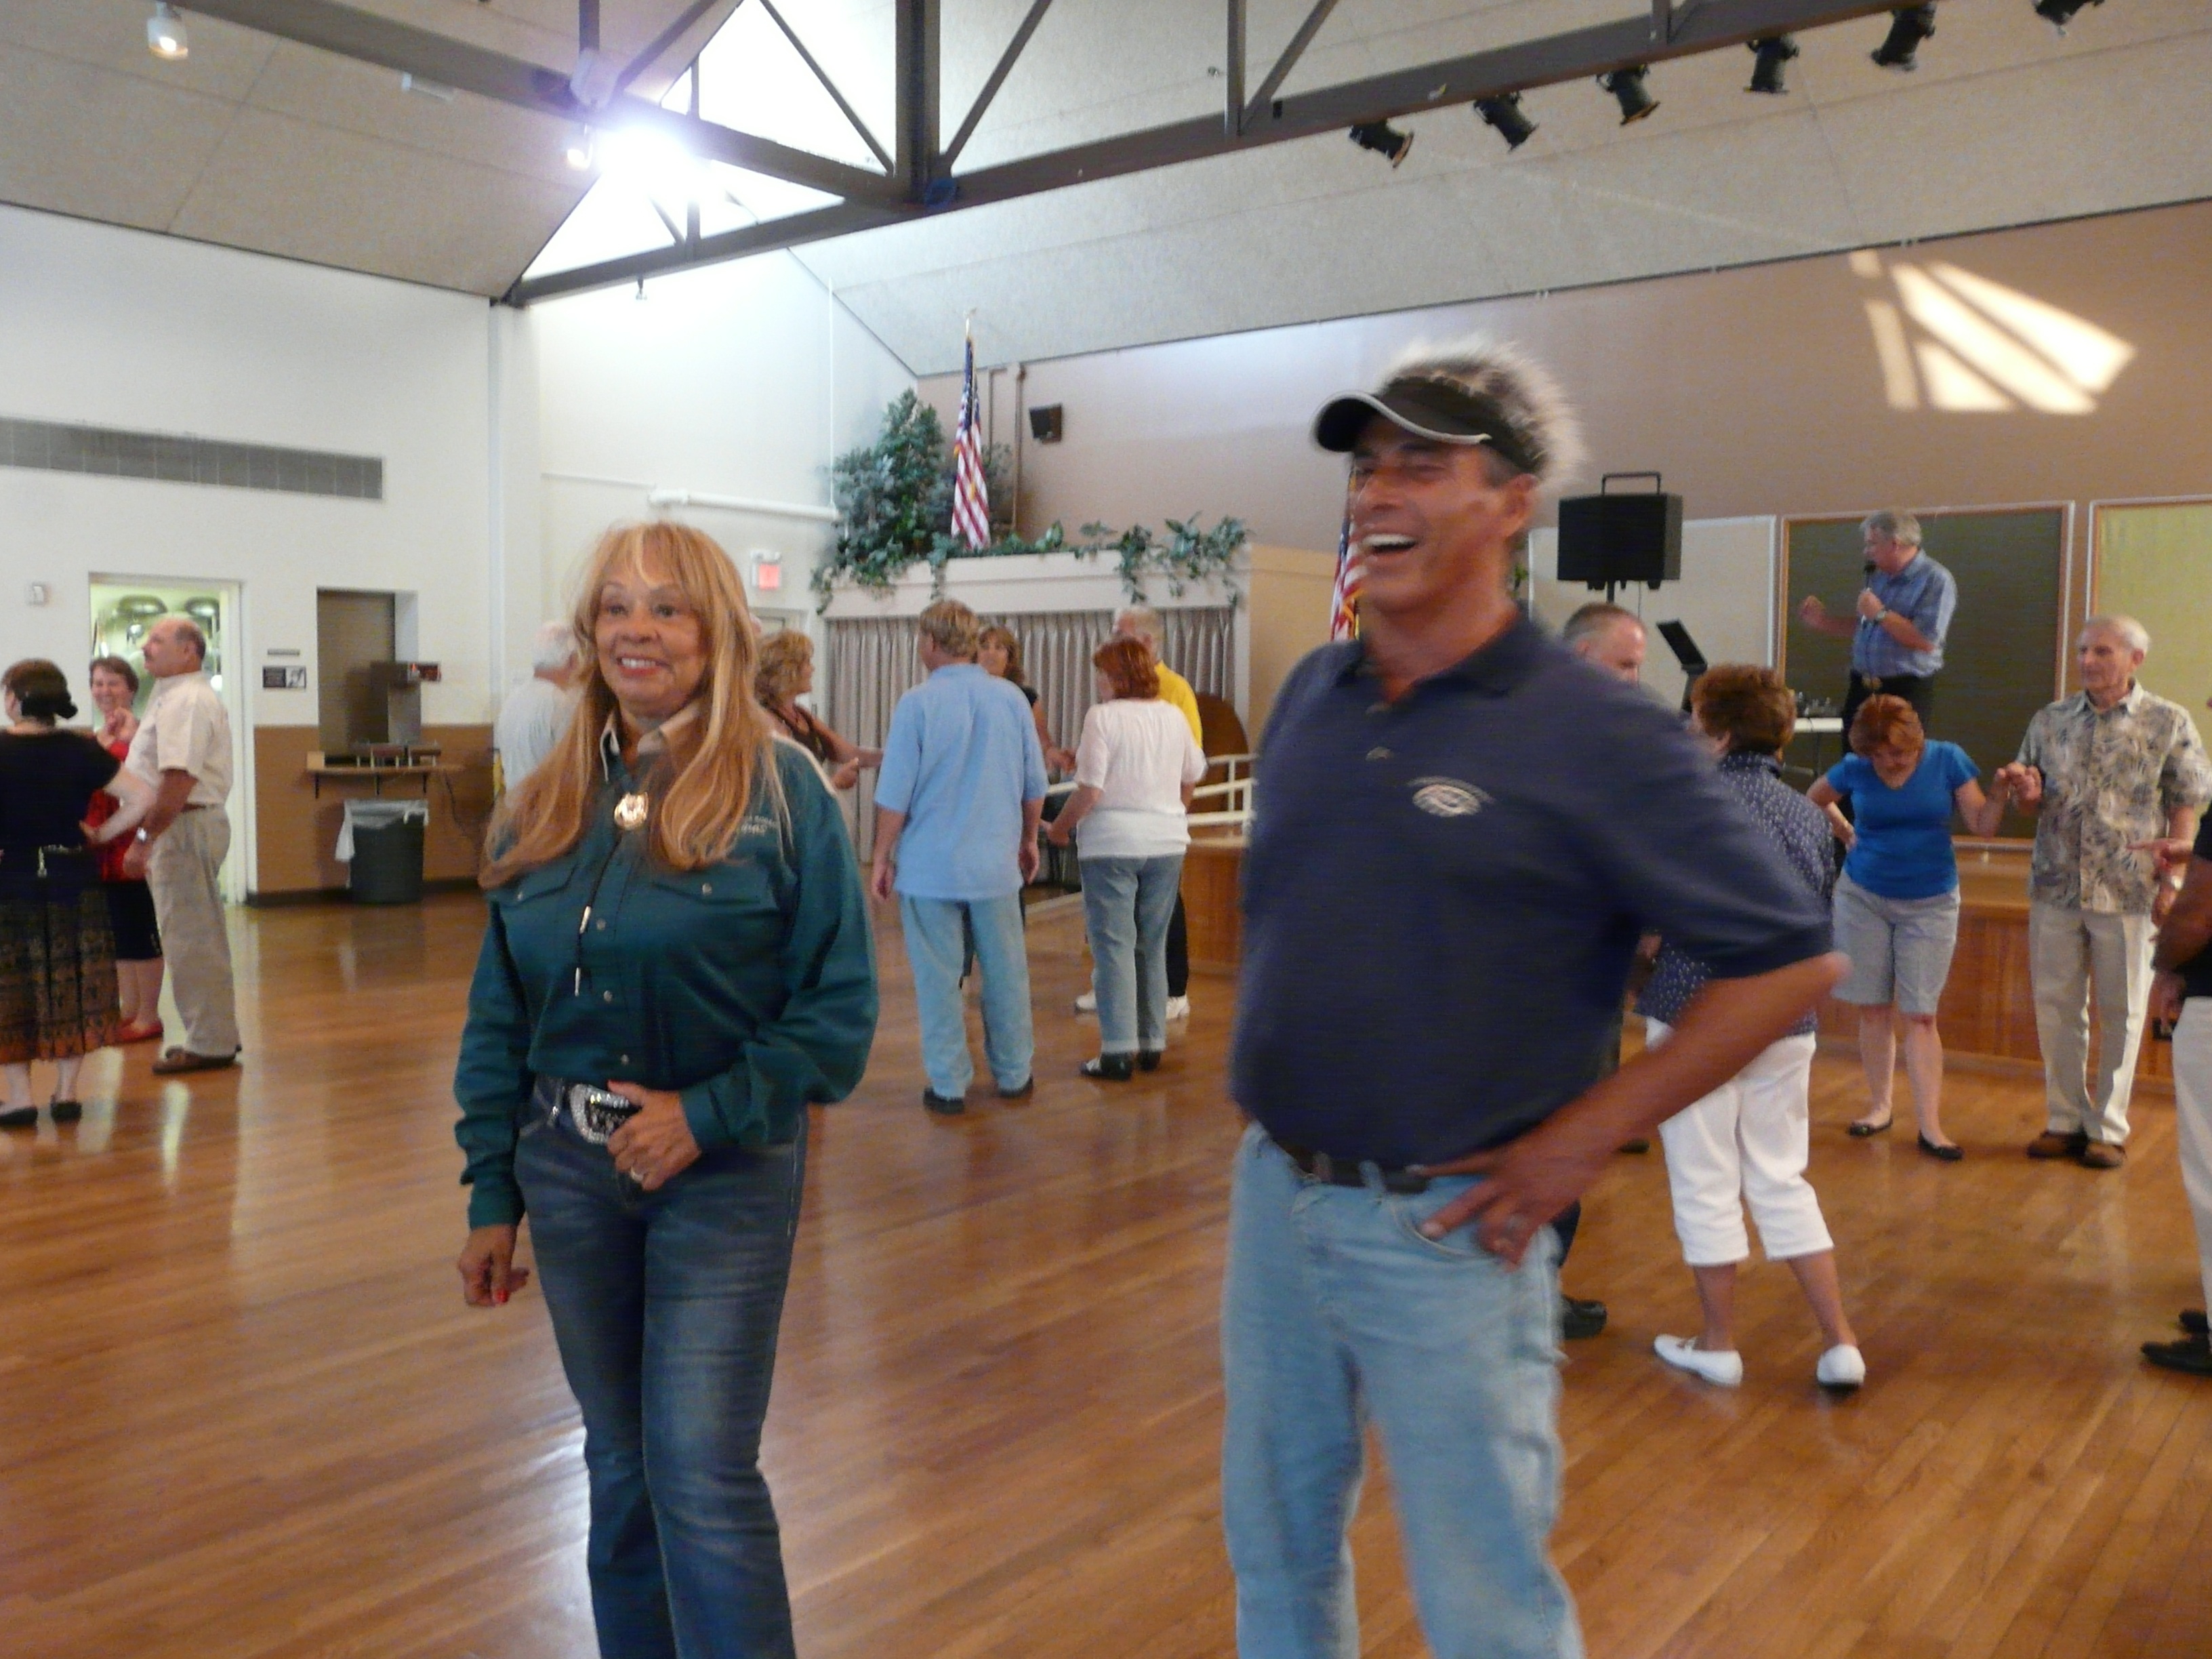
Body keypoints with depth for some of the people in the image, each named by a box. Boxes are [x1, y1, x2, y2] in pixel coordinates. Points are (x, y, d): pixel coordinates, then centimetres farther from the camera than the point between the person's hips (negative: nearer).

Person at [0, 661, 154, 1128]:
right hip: (72, 879, 2)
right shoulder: (81, 750, -4)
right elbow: (142, 798, -8)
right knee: (72, 987, 10)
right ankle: (66, 1093, 13)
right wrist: (103, 834, 0)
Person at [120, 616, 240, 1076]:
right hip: (193, 824, 11)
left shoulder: (184, 701, -16)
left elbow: (179, 780, -24)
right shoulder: (181, 696, 18)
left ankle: (209, 1044, 1)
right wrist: (149, 836, 17)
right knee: (200, 938, 15)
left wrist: (145, 840, -22)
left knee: (190, 939, -5)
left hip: (183, 827, -11)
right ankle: (215, 1036, 24)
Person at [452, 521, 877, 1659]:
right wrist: (493, 1193, 8)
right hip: (569, 1169, 5)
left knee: (703, 1474, -4)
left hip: (722, 1175, -4)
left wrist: (706, 1115, -18)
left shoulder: (779, 790, -9)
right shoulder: (546, 805, 6)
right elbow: (499, 1015, 10)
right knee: (619, 1465, 16)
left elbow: (840, 1006, -10)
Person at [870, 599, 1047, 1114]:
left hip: (930, 867, -3)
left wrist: (882, 857, 1)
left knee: (939, 979, 6)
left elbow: (894, 795, -10)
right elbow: (1035, 786, 7)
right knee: (1005, 972, 13)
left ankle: (949, 1085, 11)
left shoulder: (918, 704, -11)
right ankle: (1014, 1075, 23)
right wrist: (1029, 840, 21)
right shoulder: (1011, 699, 0)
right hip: (996, 865, 3)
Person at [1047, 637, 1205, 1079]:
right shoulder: (1174, 717, 6)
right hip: (1167, 843, 5)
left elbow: (1090, 789, -15)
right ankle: (1152, 1043, 20)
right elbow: (1192, 777, 16)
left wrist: (1061, 826, 0)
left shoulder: (1103, 716, -11)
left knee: (1114, 946, 0)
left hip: (1113, 843, -5)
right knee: (1153, 946, 14)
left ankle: (1118, 1053, -1)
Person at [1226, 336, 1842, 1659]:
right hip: (1274, 1191, 6)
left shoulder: (1594, 734, -15)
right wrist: (1265, 1071, 11)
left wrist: (1586, 1135, -14)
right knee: (1277, 1548, 22)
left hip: (1443, 1230, -5)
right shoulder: (1313, 695, 4)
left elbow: (1791, 961, -13)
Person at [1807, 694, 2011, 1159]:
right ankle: (1879, 1106, 20)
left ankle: (1930, 1125, -1)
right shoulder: (1854, 769, -6)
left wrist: (1999, 793, -27)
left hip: (1930, 903, -1)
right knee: (1874, 1009, 7)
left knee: (1920, 1015, -3)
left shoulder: (1947, 760, -8)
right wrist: (1843, 831, 2)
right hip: (1863, 897, 1)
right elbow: (1813, 799, 14)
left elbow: (1982, 825, -9)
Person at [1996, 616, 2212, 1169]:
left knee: (2121, 1013, 6)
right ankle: (2065, 1120, 21)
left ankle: (2108, 1128, 17)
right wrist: (2027, 792, -10)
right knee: (2055, 1007, 8)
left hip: (2129, 891, -3)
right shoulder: (2050, 720, 7)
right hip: (2056, 886, 3)